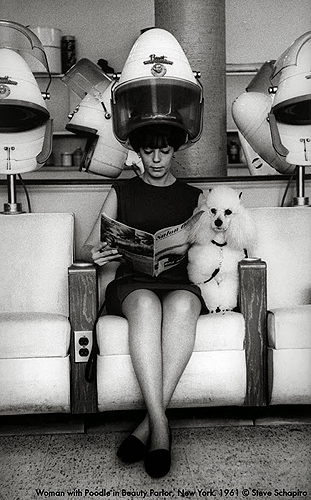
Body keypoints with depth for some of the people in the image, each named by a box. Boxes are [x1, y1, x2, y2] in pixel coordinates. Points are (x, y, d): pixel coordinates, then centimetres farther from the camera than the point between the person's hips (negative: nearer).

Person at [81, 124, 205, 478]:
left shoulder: (194, 197, 21)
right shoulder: (121, 192, 19)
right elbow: (89, 247, 14)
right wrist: (95, 254, -11)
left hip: (181, 284, 1)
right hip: (132, 283, 0)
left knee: (181, 306, -38)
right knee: (146, 305, -38)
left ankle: (148, 423, -34)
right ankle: (160, 426, -39)